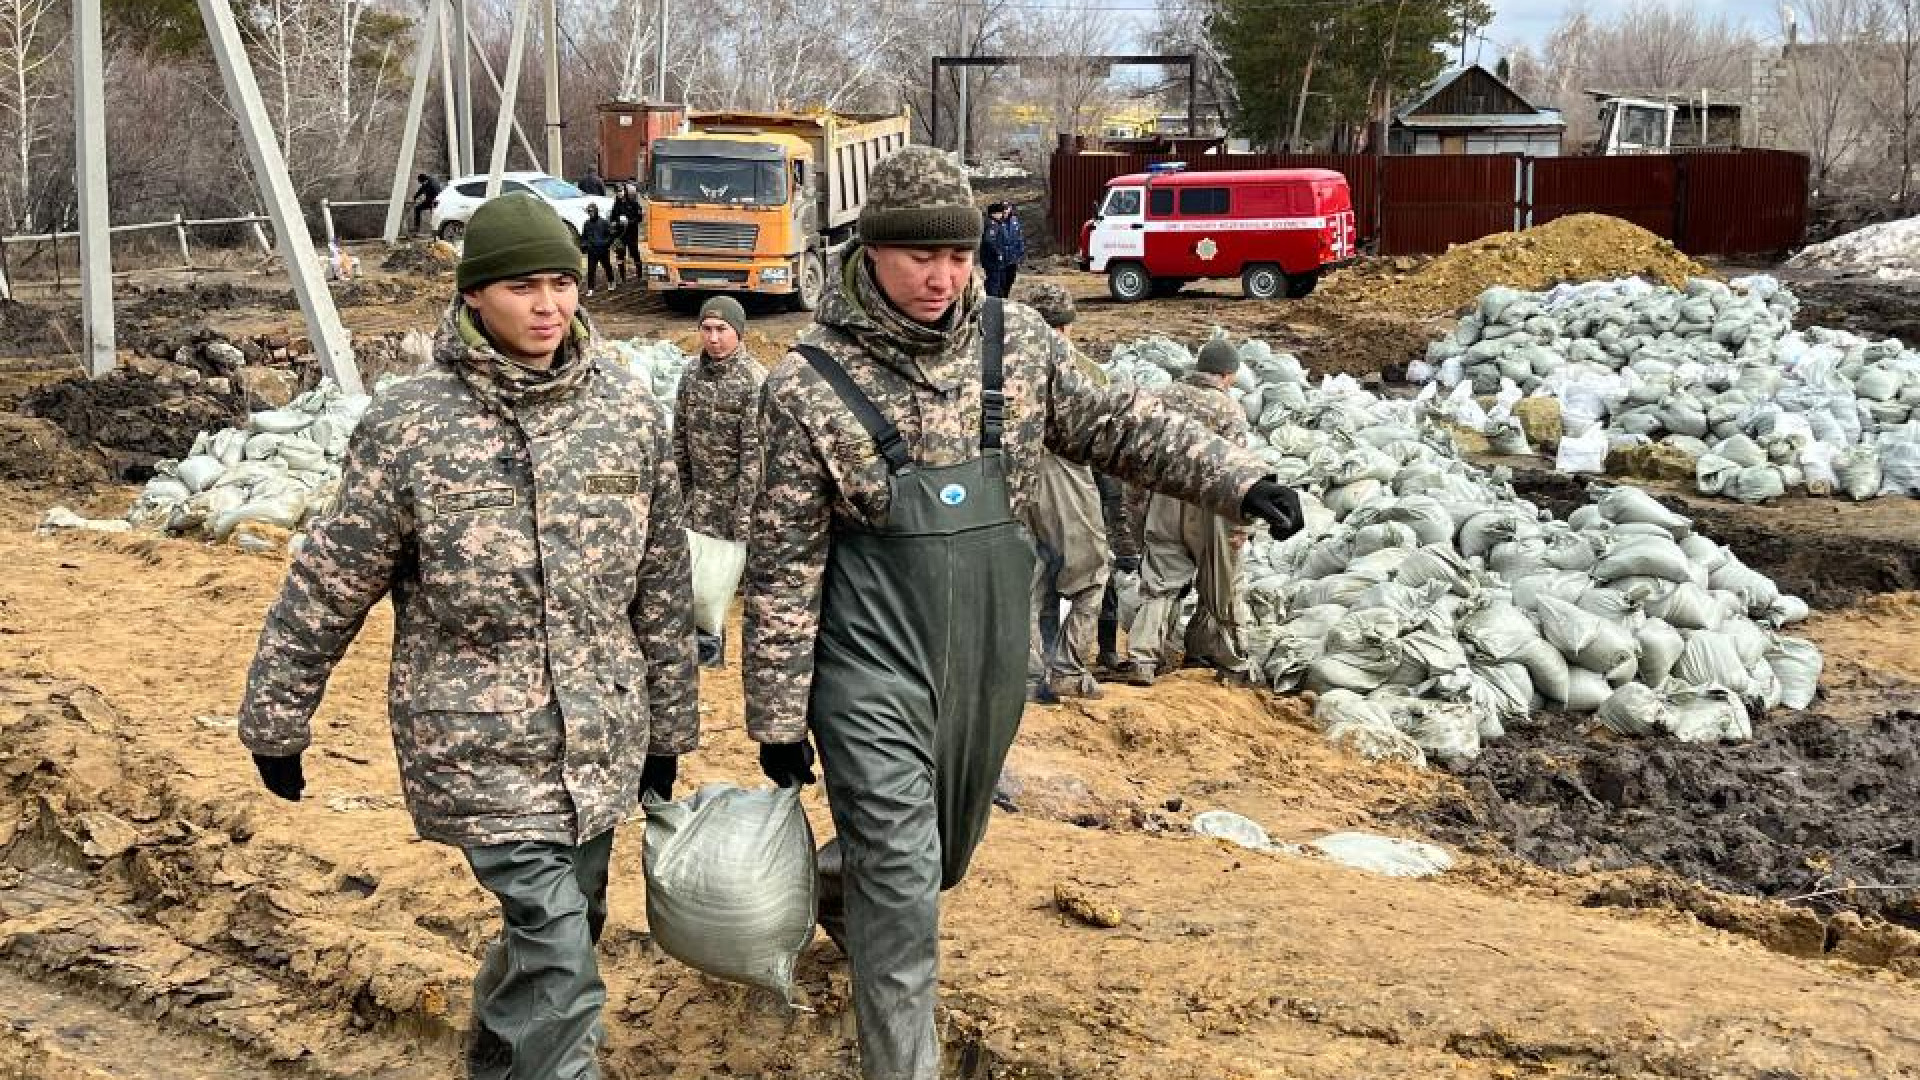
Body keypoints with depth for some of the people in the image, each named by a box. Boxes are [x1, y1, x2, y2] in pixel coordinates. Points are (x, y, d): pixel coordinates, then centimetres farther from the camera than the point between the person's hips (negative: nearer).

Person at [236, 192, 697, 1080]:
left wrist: (666, 728, 12)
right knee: (560, 968, -10)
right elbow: (328, 584, -2)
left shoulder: (627, 408, 1)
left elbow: (661, 583, 8)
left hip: (602, 743, 5)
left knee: (560, 932, 19)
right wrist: (275, 726, 4)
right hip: (480, 746, -4)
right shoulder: (409, 423, -10)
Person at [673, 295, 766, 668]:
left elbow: (755, 449, -19)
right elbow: (680, 434, 14)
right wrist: (682, 485, 12)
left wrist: (744, 511, -20)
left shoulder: (754, 380, -16)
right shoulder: (693, 374, 6)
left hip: (743, 490, -6)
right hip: (703, 490, 6)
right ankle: (708, 646, 16)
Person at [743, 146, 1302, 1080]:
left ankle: (833, 888, 55)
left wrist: (1234, 477, -2)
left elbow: (1113, 425, 11)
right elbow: (783, 567, -9)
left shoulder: (1017, 343, -2)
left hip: (990, 660, 5)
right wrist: (777, 715, -6)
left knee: (946, 849, 23)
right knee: (903, 879, -7)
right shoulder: (809, 386, -13)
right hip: (874, 669, -5)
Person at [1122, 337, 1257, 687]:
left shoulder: (1165, 396, 4)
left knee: (1159, 585, 8)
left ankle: (1142, 659, -4)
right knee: (1219, 591, 11)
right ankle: (1229, 663, 25)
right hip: (1210, 507, -4)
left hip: (1165, 504, 4)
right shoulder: (1229, 409, -11)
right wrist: (1240, 524, -12)